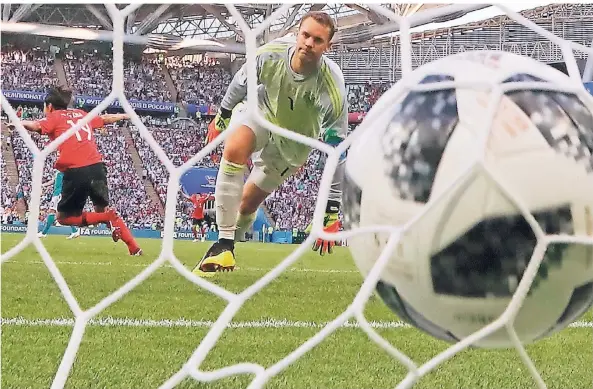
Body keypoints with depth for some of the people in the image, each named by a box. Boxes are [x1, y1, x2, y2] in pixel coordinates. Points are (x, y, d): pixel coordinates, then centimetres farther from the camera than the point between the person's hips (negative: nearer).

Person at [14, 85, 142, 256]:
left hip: (76, 172, -6)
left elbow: (35, 126, -19)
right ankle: (134, 247, 13)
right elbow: (105, 119, 39)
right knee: (103, 209, 23)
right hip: (97, 167, 6)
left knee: (64, 217, 9)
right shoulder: (81, 114, 22)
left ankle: (109, 218, -13)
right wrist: (124, 115, 54)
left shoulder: (54, 117, 5)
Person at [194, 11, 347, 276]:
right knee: (234, 149, -31)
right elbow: (242, 83, -4)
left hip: (293, 142, -1)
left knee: (247, 203, 1)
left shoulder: (332, 88, -35)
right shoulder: (270, 55, -29)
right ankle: (223, 247, -28)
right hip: (262, 111, 1)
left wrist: (332, 212, -27)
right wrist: (222, 116, 11)